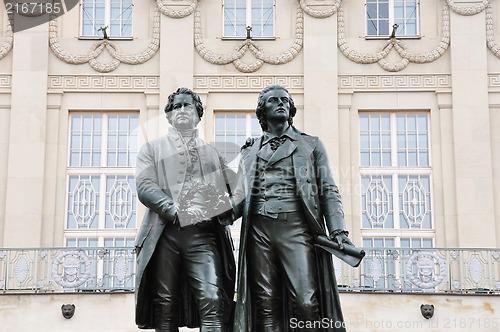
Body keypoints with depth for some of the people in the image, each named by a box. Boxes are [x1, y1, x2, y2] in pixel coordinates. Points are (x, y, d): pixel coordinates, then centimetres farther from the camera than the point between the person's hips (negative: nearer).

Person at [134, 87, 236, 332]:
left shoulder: (212, 152, 24)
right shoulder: (152, 149, 18)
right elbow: (145, 187, 2)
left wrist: (230, 211, -4)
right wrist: (177, 211, -12)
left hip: (202, 234, 0)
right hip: (165, 234, 0)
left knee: (213, 301, -17)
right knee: (166, 307, -3)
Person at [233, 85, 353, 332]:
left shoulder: (311, 145, 17)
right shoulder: (250, 151, 22)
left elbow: (328, 191, 10)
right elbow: (240, 195, 20)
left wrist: (338, 230, -4)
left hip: (296, 227, -2)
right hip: (259, 228, 2)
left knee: (305, 303, -13)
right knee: (267, 304, -1)